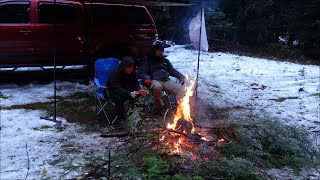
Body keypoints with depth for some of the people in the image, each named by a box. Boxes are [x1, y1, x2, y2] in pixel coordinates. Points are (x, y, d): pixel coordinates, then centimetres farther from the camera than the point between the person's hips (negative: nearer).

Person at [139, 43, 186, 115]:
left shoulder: (165, 61, 31)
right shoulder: (148, 61, 19)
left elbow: (172, 71, 25)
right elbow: (142, 72, 9)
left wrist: (181, 76, 5)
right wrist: (146, 78, -15)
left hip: (166, 80, 4)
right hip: (155, 80, -4)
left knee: (180, 88, -24)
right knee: (157, 87, -40)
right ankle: (160, 108, -23)